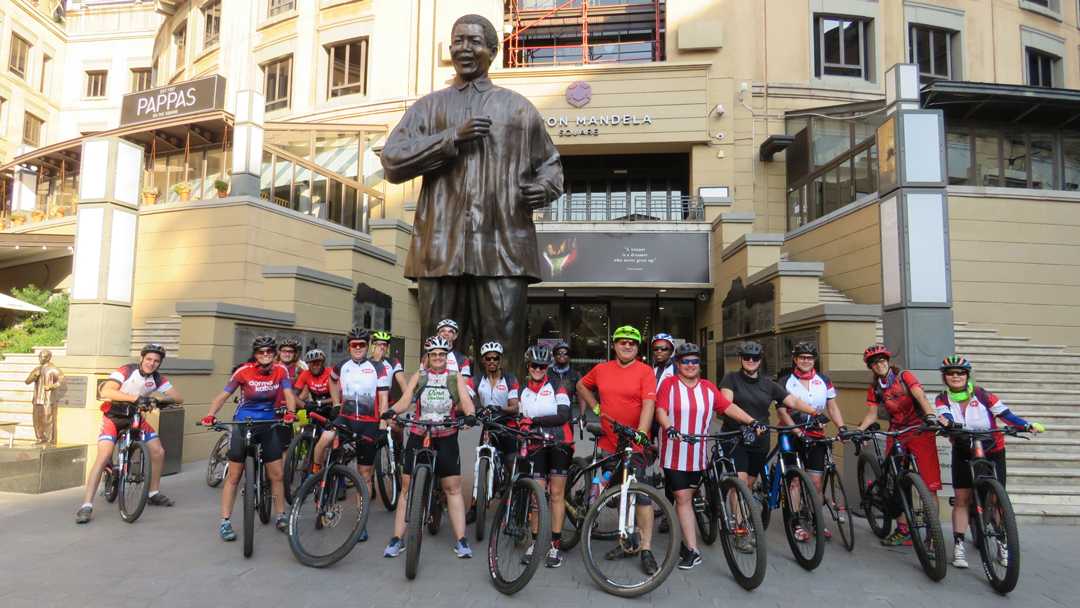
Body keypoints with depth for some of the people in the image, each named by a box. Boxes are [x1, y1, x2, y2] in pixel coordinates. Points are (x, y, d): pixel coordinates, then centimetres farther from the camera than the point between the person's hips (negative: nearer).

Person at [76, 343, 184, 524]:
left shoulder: (158, 379, -7)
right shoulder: (126, 371, -21)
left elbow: (178, 398, -12)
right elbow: (105, 392, -35)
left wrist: (162, 398, -32)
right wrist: (133, 397, -45)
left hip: (136, 417, 5)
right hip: (114, 416, -5)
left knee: (158, 451, -2)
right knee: (104, 456, -21)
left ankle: (154, 493, 17)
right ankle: (87, 505, -16)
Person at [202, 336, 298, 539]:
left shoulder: (281, 371, -8)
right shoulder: (244, 371, -14)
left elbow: (288, 394, -14)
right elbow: (223, 395, -10)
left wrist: (290, 411, -34)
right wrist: (210, 415, -25)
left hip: (268, 425, 2)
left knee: (277, 474, 5)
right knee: (234, 476, 2)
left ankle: (280, 516, 20)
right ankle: (225, 521, 12)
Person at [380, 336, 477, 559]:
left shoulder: (455, 377, 8)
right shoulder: (419, 376, 10)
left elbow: (466, 400, -5)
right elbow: (405, 400, -1)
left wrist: (470, 414, -27)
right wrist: (392, 411, -22)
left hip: (446, 438, -1)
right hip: (418, 435, 1)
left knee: (453, 488, 1)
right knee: (407, 487, 3)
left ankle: (461, 540, 8)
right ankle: (397, 539, 12)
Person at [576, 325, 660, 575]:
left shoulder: (645, 371, -6)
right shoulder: (601, 369, 7)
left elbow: (648, 405, -16)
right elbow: (581, 385, 25)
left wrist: (640, 435, -27)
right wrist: (595, 407, 13)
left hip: (634, 444, -5)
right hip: (607, 443, 5)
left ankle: (646, 550, 2)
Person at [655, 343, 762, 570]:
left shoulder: (709, 388, 8)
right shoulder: (668, 384, -3)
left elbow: (728, 407, 3)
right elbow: (660, 410, -12)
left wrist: (752, 421, -9)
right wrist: (669, 428, -30)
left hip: (697, 453, 3)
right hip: (674, 452, -3)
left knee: (688, 497, 13)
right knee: (682, 498, -2)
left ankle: (687, 542, 28)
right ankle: (692, 550, 2)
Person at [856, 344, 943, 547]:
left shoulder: (904, 376, -7)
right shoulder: (874, 388, 6)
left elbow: (920, 396, -21)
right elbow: (872, 414, 6)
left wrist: (931, 415, -40)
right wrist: (858, 430, -11)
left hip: (920, 431, -4)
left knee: (929, 484, -8)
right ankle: (903, 531, 14)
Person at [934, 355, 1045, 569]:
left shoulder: (982, 394, -15)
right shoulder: (942, 399, -11)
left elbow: (1005, 415, -17)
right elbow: (945, 417, -28)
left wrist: (1029, 425, -34)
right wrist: (946, 422, -51)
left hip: (992, 451, -1)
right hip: (963, 452, 1)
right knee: (962, 499, -1)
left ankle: (1003, 546, 16)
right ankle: (958, 546, 3)